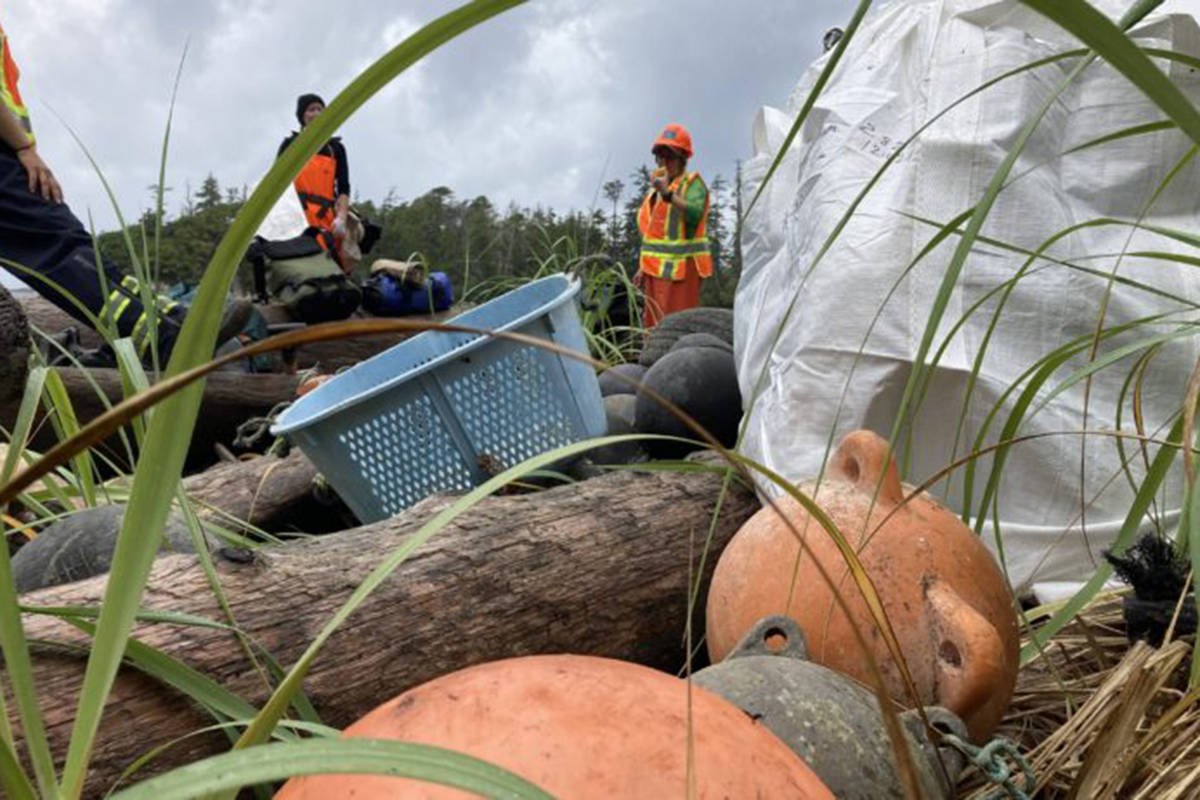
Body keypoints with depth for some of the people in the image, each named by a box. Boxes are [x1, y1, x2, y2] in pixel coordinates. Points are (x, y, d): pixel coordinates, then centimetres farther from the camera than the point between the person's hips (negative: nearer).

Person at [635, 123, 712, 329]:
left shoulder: (693, 184, -5)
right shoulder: (656, 188, 19)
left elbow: (695, 213, -27)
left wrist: (668, 194, -37)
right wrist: (643, 266, 21)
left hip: (681, 269, -8)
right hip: (656, 269, 8)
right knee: (653, 326, 11)